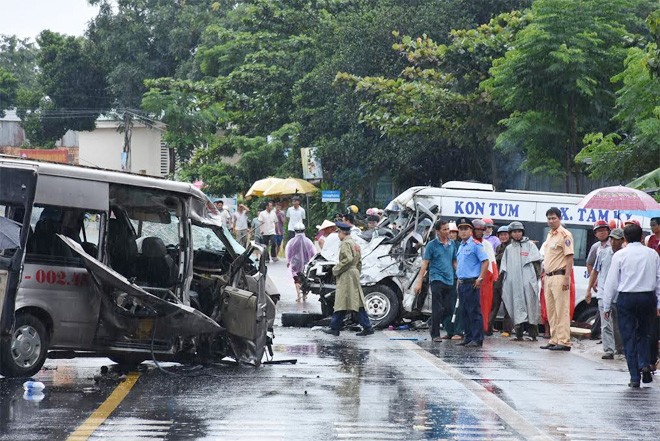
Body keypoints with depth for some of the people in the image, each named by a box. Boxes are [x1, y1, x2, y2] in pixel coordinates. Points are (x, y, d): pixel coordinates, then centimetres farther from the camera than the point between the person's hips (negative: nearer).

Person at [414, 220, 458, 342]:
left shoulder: (452, 244, 11)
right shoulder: (432, 245, -2)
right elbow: (425, 264, -4)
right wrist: (419, 282, -9)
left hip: (450, 280, 4)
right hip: (437, 279, -4)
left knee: (449, 309, 7)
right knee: (437, 309, -7)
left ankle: (451, 332, 15)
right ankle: (435, 334, -3)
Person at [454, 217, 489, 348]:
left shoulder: (475, 245, -8)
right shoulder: (461, 246, 18)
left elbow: (485, 261, -13)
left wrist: (480, 278, -17)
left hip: (472, 283, -9)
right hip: (462, 282, 9)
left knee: (474, 311, -9)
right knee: (464, 311, 10)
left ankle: (477, 339, -9)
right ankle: (468, 337, 16)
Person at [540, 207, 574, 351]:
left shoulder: (564, 234, -9)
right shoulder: (550, 235, 18)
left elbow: (569, 257, -15)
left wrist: (566, 278, -21)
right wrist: (545, 277, 21)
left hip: (559, 276, -9)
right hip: (549, 277, 9)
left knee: (562, 310, -9)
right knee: (551, 311, 11)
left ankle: (564, 342, -10)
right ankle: (554, 340, 16)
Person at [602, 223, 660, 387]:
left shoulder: (620, 255, -4)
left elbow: (612, 282, -3)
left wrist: (607, 306, 4)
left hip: (626, 299, -2)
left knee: (629, 338, 3)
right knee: (643, 334, 19)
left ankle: (635, 377, 0)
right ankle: (645, 365, -2)